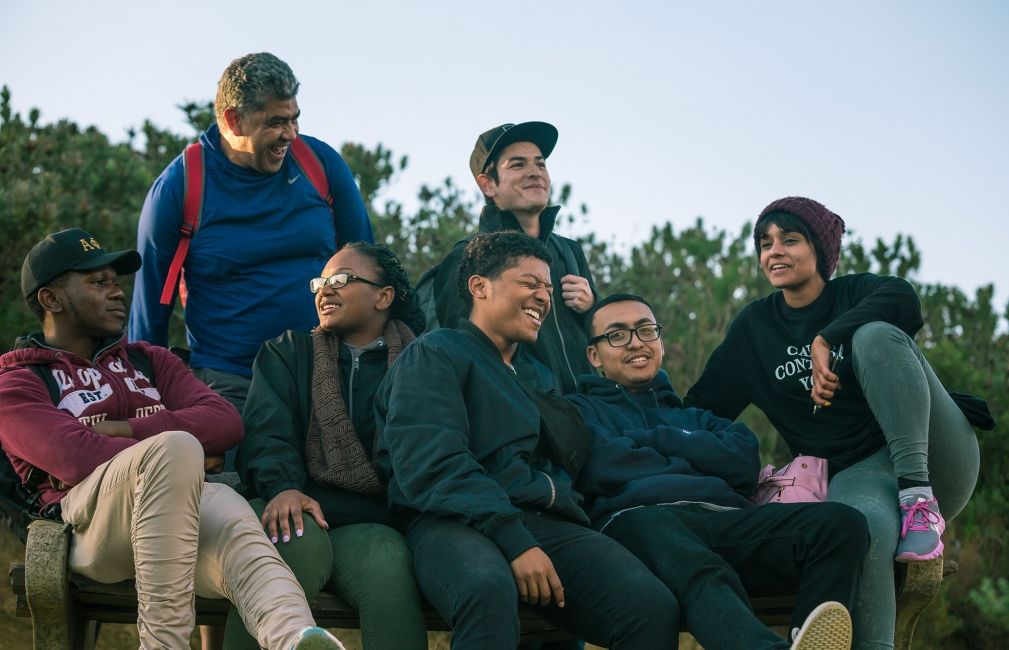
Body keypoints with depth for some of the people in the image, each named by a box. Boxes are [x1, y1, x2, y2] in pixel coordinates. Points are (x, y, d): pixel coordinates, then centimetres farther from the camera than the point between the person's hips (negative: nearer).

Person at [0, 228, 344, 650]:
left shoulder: (148, 361, 29)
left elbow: (225, 423, 10)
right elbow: (76, 458, -8)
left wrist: (120, 430, 0)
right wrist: (179, 456, -5)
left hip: (177, 510, 4)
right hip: (88, 519, -3)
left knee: (238, 533, -35)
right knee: (173, 448, -35)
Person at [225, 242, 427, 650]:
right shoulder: (286, 352, 19)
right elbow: (267, 431, 1)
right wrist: (283, 488, -21)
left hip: (370, 520, 0)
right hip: (296, 508, 0)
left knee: (388, 565, -35)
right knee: (296, 541, -36)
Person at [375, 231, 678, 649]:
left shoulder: (539, 376, 32)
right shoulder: (435, 355, 7)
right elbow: (431, 465, -9)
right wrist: (513, 540, -19)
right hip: (457, 523, -6)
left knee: (651, 603, -26)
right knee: (490, 592, -43)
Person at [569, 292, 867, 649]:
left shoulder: (690, 415, 39)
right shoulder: (582, 409, 27)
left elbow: (744, 461, 16)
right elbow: (601, 464, 3)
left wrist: (658, 439, 10)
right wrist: (689, 463, 12)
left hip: (725, 517, 5)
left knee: (842, 523, -23)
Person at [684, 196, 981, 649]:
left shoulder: (856, 293, 8)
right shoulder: (753, 326, 17)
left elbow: (903, 300, -17)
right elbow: (703, 408, 12)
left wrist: (825, 341, -20)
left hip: (930, 456, -1)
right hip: (857, 473, 1)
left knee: (875, 335, -26)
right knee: (863, 527, -38)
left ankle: (920, 497, -33)